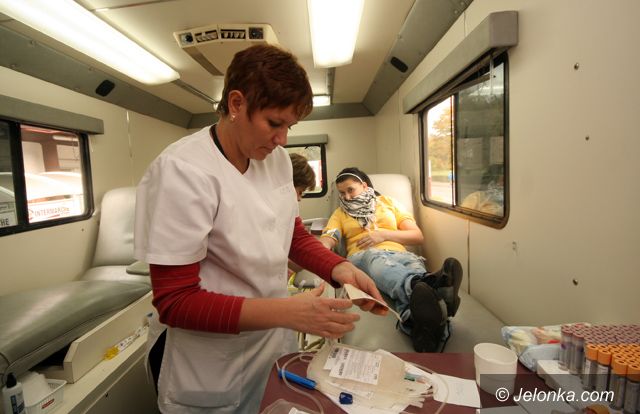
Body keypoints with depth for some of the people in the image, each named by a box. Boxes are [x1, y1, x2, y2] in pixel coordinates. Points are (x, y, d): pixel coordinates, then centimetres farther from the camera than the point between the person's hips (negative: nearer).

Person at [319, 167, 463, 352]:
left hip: (398, 253, 1)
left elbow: (417, 235, 17)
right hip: (362, 256, -1)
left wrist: (384, 234, 2)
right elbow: (325, 242, 7)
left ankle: (423, 326, -68)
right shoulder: (340, 214, 25)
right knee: (376, 259, -39)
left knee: (415, 263, -37)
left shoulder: (388, 203, 25)